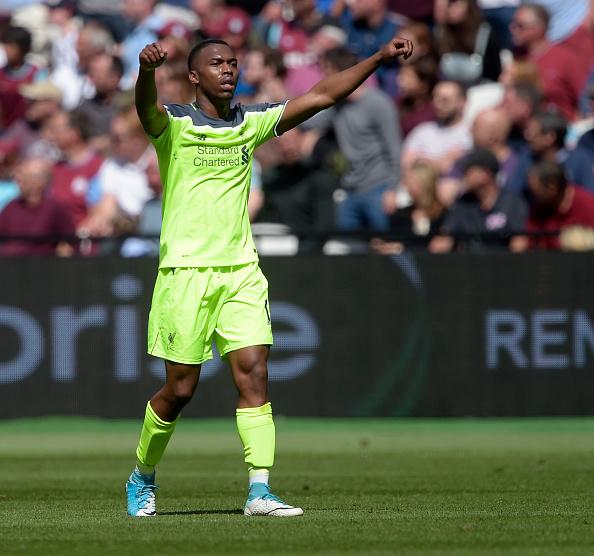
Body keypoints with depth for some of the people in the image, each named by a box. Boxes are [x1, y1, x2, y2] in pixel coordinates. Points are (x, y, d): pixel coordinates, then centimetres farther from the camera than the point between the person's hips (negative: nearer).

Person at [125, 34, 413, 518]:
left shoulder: (252, 123, 11)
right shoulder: (174, 125, -3)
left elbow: (320, 97, 10)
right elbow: (147, 108, -27)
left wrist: (379, 59, 2)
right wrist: (147, 70, -50)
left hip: (241, 271, 4)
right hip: (186, 272, -4)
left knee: (254, 374, -9)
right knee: (180, 389, 1)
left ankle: (260, 491, -12)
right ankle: (143, 477, 24)